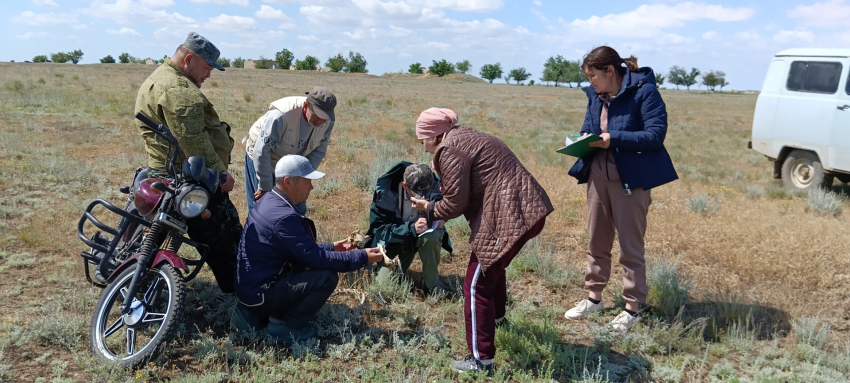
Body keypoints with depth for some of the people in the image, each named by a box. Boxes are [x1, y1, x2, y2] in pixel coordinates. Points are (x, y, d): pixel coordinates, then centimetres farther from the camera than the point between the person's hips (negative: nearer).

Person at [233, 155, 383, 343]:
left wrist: (331, 247, 14)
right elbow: (317, 258, -23)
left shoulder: (270, 201, 6)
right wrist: (362, 257, -16)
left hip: (249, 285, 10)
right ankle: (283, 327, -2)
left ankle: (255, 314, 16)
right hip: (260, 293, -10)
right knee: (327, 277, -17)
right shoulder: (282, 216, -25)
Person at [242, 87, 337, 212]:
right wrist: (265, 187, -23)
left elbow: (318, 152, -5)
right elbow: (261, 152, -30)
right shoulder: (281, 116, -37)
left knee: (298, 210, 5)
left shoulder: (327, 122, -20)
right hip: (260, 159, -5)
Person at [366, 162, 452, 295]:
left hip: (419, 236, 1)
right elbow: (380, 228, -26)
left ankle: (432, 283, -12)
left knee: (432, 237, -34)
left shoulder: (434, 187, -21)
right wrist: (411, 229, -41)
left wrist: (439, 220, -30)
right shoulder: (386, 190, -28)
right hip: (392, 239, -1)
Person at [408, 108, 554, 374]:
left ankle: (481, 359, 3)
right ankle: (496, 314, 58)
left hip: (510, 215, -11)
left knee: (477, 284, -2)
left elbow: (456, 203, -10)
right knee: (491, 261, 33)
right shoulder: (465, 138, 20)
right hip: (526, 207, 11)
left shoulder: (449, 150, -11)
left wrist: (429, 209, 6)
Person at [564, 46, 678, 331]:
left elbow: (656, 134, -20)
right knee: (597, 240, 16)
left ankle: (632, 308, 19)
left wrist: (612, 139, -27)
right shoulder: (595, 94, 5)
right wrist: (585, 136, -5)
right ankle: (594, 297, 33)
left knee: (630, 245, 4)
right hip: (598, 175, 7)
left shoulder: (643, 91, -14)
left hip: (631, 178, -7)